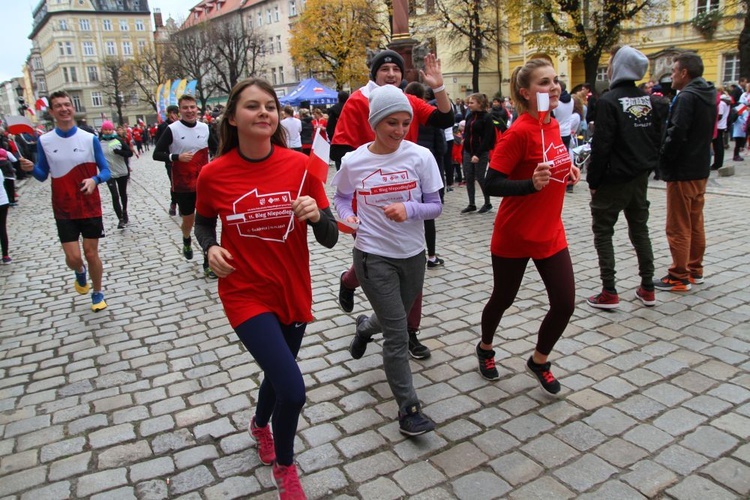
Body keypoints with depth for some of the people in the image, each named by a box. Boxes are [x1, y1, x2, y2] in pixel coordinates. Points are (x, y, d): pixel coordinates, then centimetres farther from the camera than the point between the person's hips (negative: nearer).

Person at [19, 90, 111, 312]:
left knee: (91, 254, 6)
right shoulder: (44, 141, -2)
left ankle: (98, 294, 27)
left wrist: (94, 180, -23)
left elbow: (105, 171, -1)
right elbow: (43, 175, 6)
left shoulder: (90, 138, -6)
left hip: (91, 208, -1)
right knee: (73, 257, -3)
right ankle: (80, 273, 34)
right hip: (64, 211, 1)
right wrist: (31, 169, -17)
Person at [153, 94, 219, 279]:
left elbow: (215, 149, 15)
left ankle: (208, 263, 5)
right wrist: (176, 157, -24)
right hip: (183, 185, -1)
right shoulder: (172, 129, -9)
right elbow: (156, 154, -8)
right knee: (188, 220, 14)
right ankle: (187, 241, 49)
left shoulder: (205, 128, 0)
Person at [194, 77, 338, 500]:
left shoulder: (300, 165, -10)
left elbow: (330, 239, -8)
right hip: (246, 294, -3)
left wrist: (316, 214, -28)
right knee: (293, 390, -13)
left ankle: (261, 424, 61)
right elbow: (204, 223, 9)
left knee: (279, 371, 24)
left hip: (294, 291, 3)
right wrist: (211, 248, -11)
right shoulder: (214, 174, -11)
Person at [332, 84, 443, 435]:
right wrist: (346, 216, -12)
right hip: (374, 256, -3)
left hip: (412, 254, 3)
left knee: (395, 320, 22)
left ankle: (366, 326, 58)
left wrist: (409, 209, -25)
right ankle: (409, 408, 12)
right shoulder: (353, 162, -8)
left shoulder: (420, 156, -9)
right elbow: (341, 197, 9)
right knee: (397, 336, -4)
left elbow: (435, 206, -5)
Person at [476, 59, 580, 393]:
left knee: (565, 304, 3)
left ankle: (539, 361, 29)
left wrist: (566, 170, 4)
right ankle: (485, 348, 43)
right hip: (514, 236, -6)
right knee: (503, 299, 13)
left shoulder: (553, 125, 4)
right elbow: (492, 184, -22)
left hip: (551, 233, 6)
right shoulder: (520, 132, -19)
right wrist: (532, 183, -34)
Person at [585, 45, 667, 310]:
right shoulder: (649, 100, 7)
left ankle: (609, 293, 0)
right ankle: (647, 289, 22)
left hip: (614, 178, -7)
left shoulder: (609, 101, -15)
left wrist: (593, 180, -11)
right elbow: (657, 138, 9)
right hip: (641, 178, 7)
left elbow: (602, 145, -18)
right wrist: (649, 166, 15)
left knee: (602, 231, 2)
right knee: (639, 229, 16)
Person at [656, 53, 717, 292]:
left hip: (682, 171, -9)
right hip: (701, 168, 9)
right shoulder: (709, 95, 11)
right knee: (695, 223, 16)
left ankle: (680, 278, 4)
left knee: (678, 227, -2)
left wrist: (663, 160, -11)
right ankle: (695, 270, 26)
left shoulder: (686, 97, -18)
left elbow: (676, 134, -23)